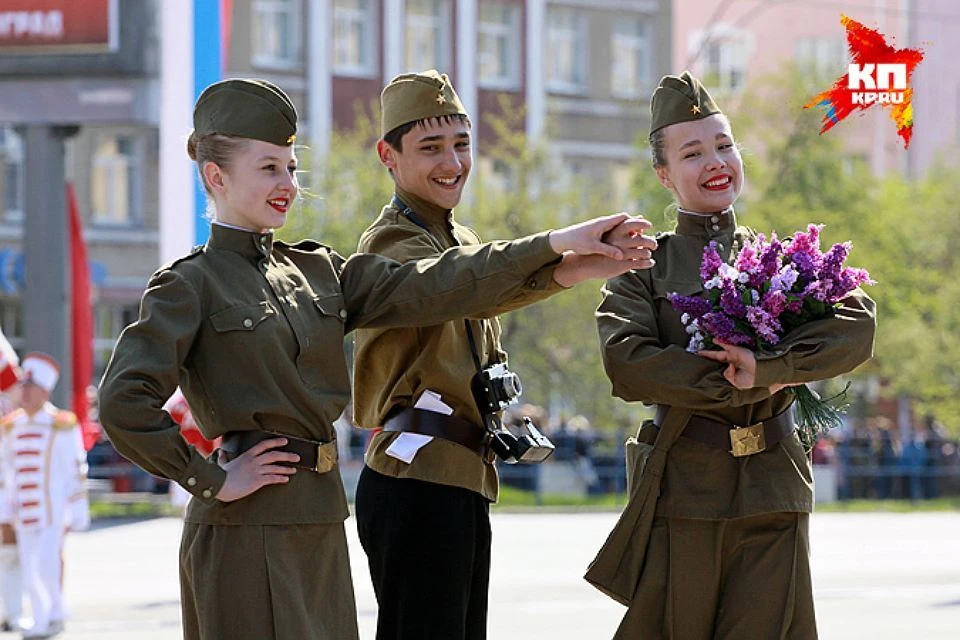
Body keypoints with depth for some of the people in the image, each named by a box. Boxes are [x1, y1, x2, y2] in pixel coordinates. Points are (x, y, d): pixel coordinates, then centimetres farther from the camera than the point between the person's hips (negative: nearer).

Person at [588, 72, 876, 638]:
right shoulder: (644, 267, 6)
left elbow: (857, 327, -6)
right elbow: (626, 363, -11)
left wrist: (767, 367, -20)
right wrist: (743, 385, -15)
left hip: (774, 491, 2)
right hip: (683, 490, -1)